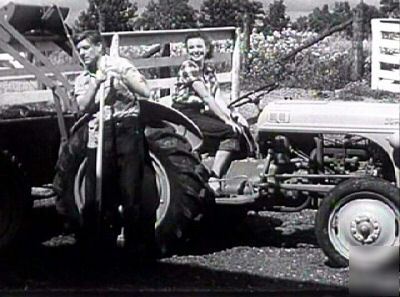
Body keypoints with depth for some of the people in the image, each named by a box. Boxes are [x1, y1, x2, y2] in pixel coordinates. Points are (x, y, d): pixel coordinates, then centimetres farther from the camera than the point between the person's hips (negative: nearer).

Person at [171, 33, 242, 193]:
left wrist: (231, 115, -11)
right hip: (185, 114, -7)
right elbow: (206, 97, -14)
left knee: (239, 129, -12)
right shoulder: (188, 67, -7)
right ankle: (213, 178, -23)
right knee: (230, 131, -22)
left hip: (201, 112, 7)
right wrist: (226, 120, -18)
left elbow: (217, 98, 6)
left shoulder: (209, 70, 17)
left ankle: (214, 177, -18)